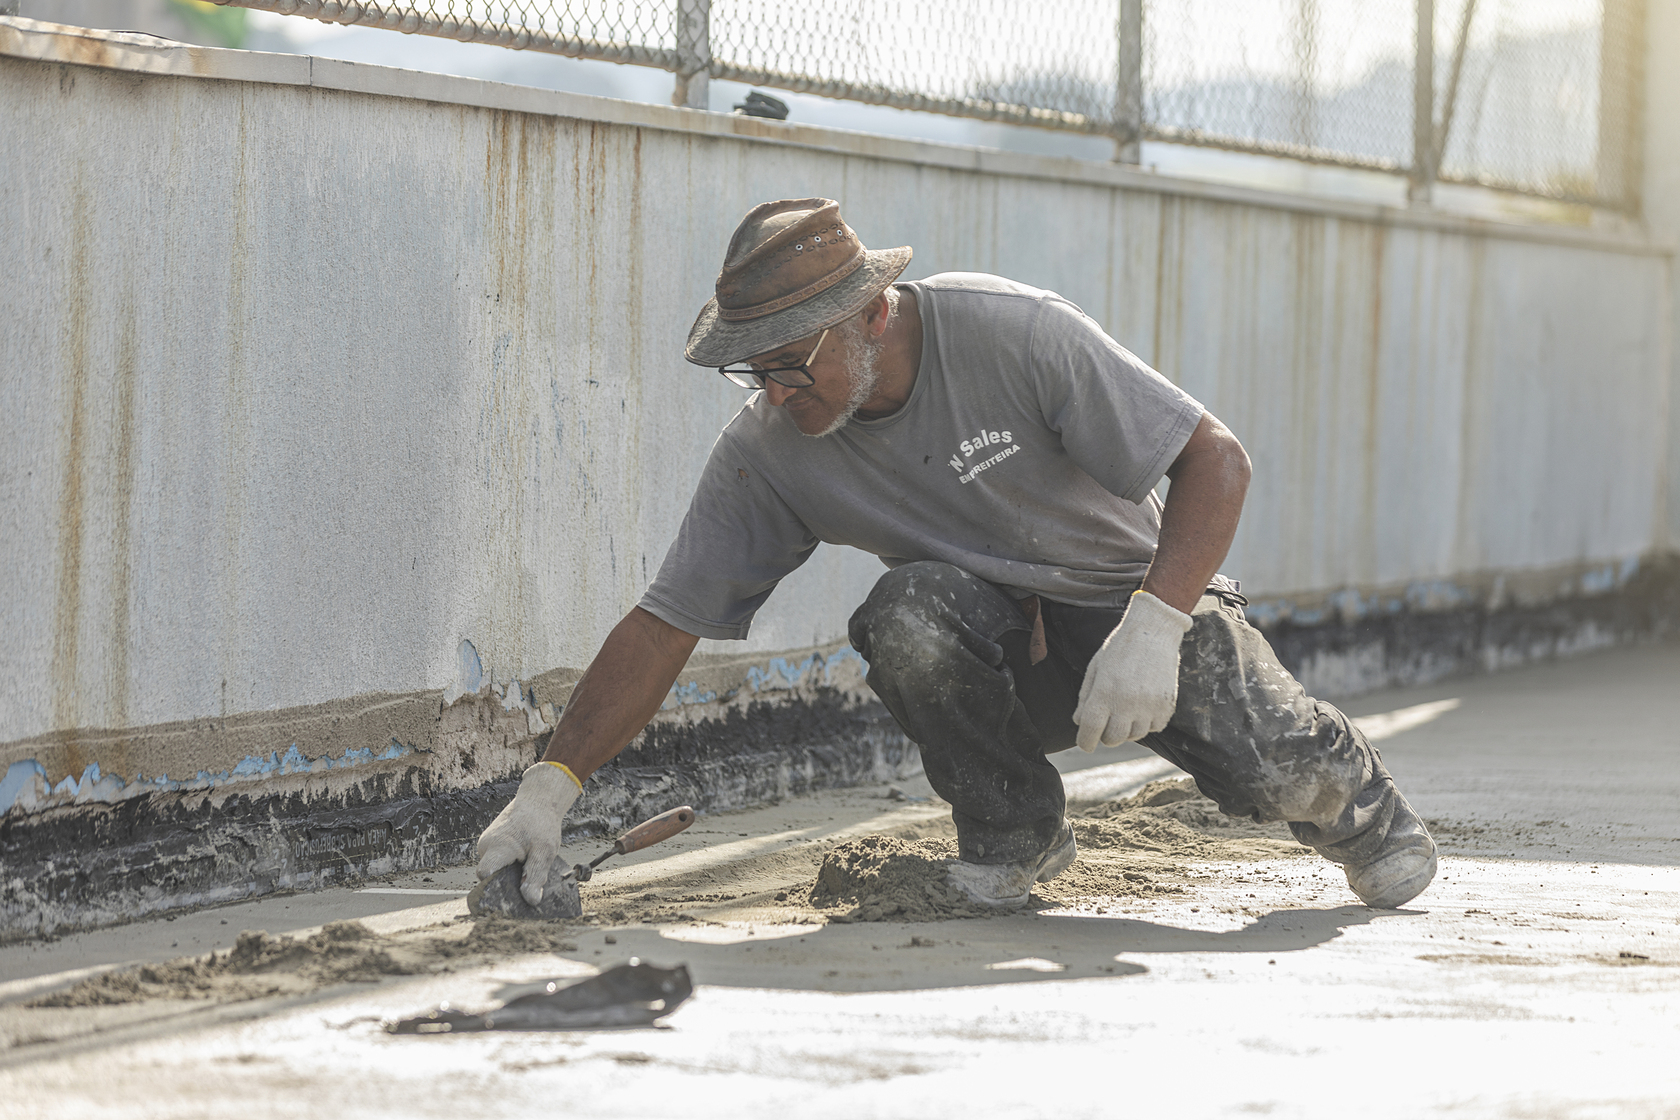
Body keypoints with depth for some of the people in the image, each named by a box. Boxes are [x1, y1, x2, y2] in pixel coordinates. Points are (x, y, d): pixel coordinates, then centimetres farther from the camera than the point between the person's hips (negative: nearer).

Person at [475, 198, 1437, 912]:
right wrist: (552, 785, -22)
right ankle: (1013, 832, -6)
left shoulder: (1015, 333, -25)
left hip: (1145, 595, -2)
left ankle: (1349, 799, 14)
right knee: (909, 614, -32)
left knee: (1274, 776, -26)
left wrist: (1151, 626, -37)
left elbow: (1215, 459, -23)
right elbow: (662, 627, -11)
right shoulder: (768, 452, -15)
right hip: (999, 649, 2)